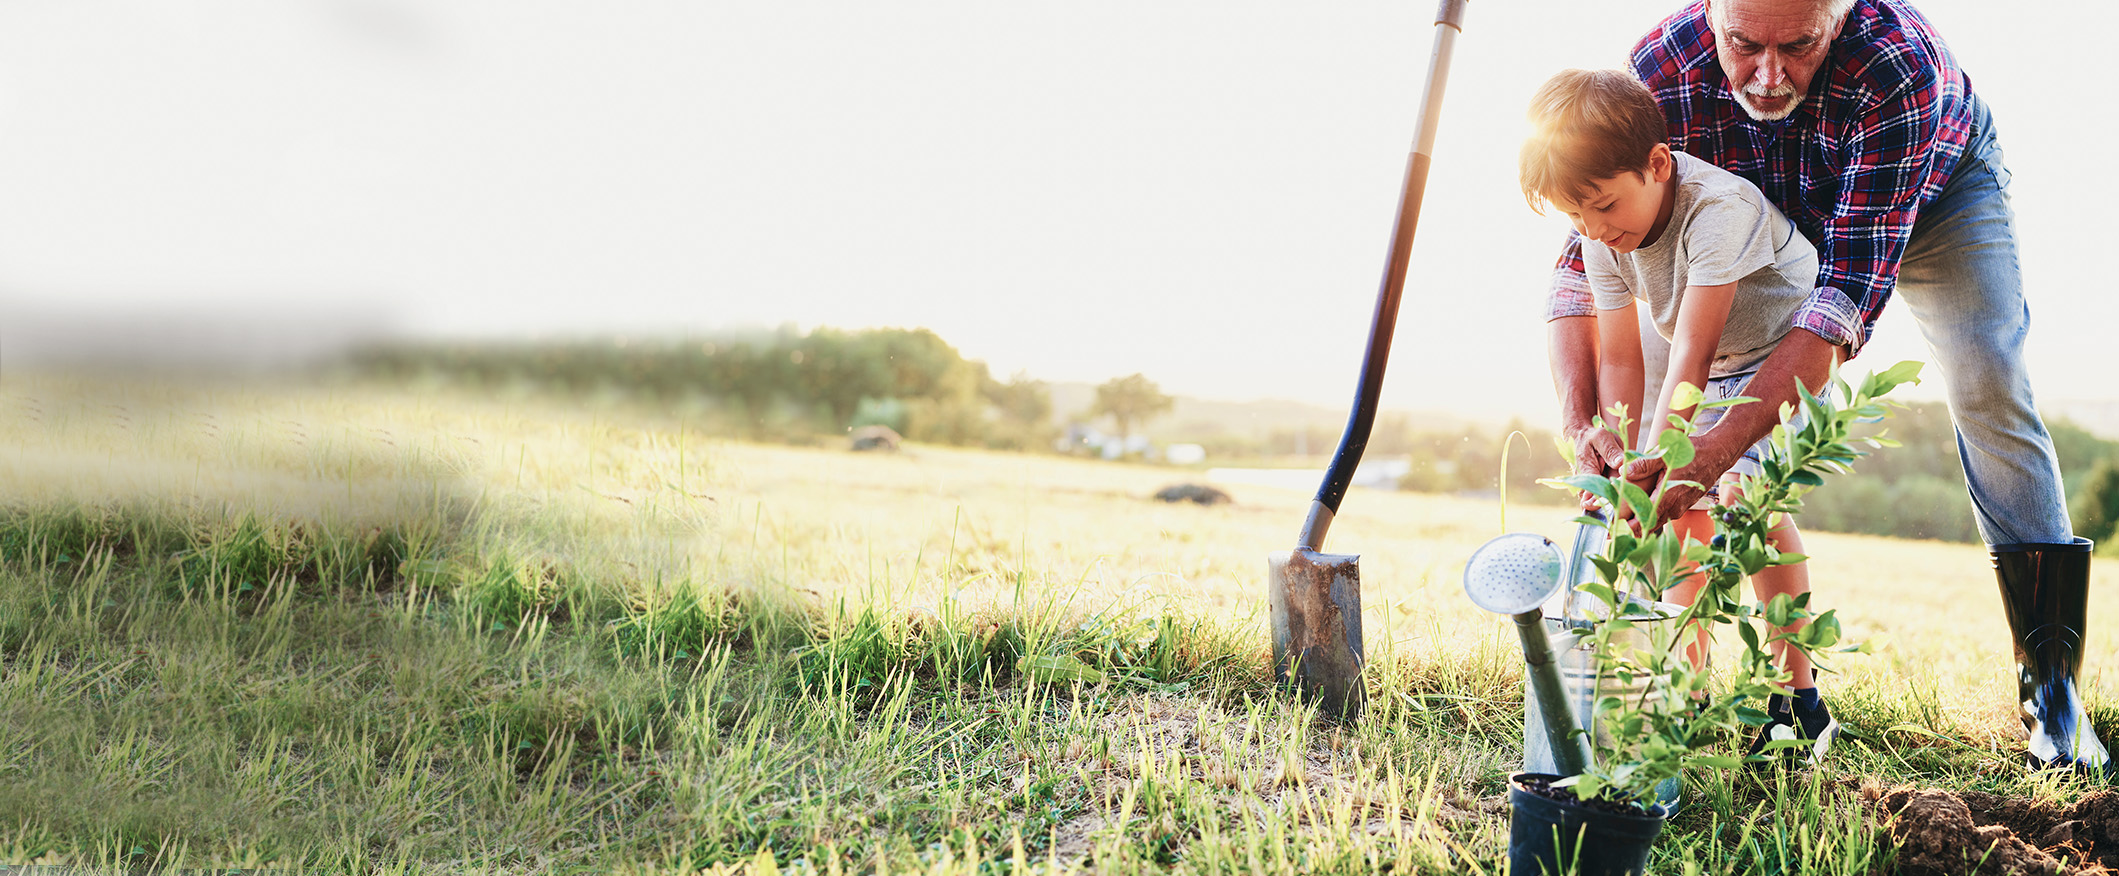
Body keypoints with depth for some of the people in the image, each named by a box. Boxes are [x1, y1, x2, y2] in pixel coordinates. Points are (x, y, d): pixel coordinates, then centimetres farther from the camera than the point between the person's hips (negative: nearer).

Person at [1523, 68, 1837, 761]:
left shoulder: (1719, 207, -36)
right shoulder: (1602, 240, -15)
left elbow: (1692, 352, -40)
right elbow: (1619, 358, -12)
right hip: (1708, 375, 7)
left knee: (1746, 488, -25)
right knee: (1685, 511, -1)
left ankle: (1800, 699, -17)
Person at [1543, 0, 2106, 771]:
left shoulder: (1899, 65, -45)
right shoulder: (1663, 69, -36)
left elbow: (1850, 288, -48)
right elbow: (1585, 260, -32)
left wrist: (1716, 448, -58)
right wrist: (1578, 425, -48)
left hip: (1938, 190, -3)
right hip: (1784, 221, 3)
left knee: (1986, 386, -20)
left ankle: (2050, 680, -13)